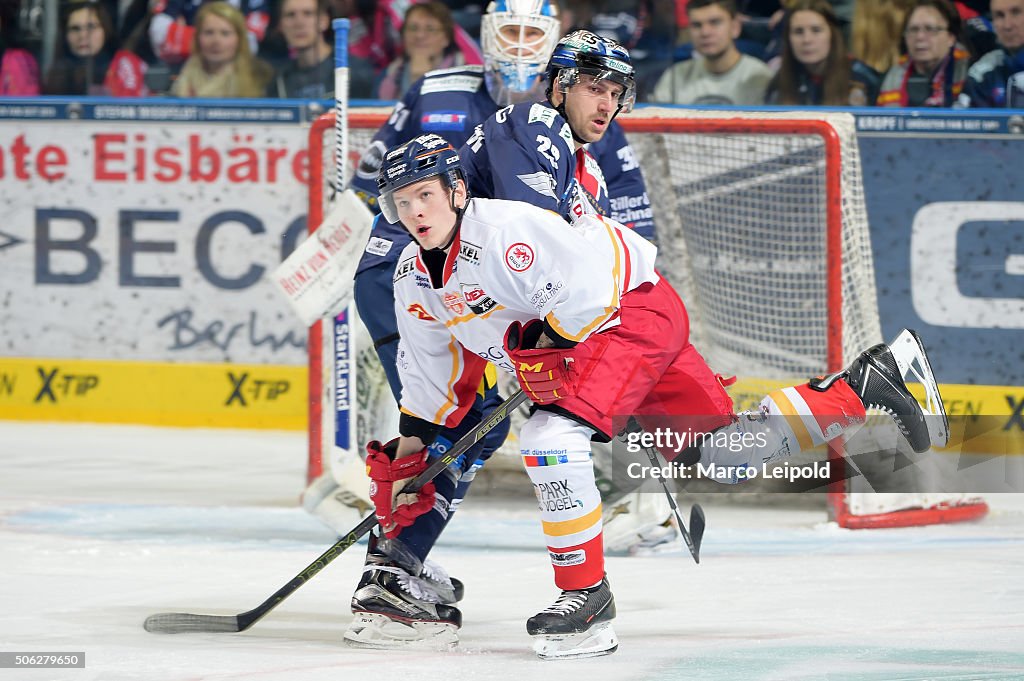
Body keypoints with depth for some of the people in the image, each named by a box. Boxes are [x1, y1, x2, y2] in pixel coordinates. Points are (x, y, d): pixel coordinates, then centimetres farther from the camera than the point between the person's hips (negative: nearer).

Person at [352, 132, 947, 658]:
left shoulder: (501, 230, -25)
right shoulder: (414, 279, 4)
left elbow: (584, 284, -26)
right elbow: (431, 375, 16)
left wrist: (549, 346, -25)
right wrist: (408, 457, 13)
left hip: (635, 309, -9)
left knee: (553, 438, -26)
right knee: (726, 454, 8)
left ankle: (587, 594, -16)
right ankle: (862, 389, 17)